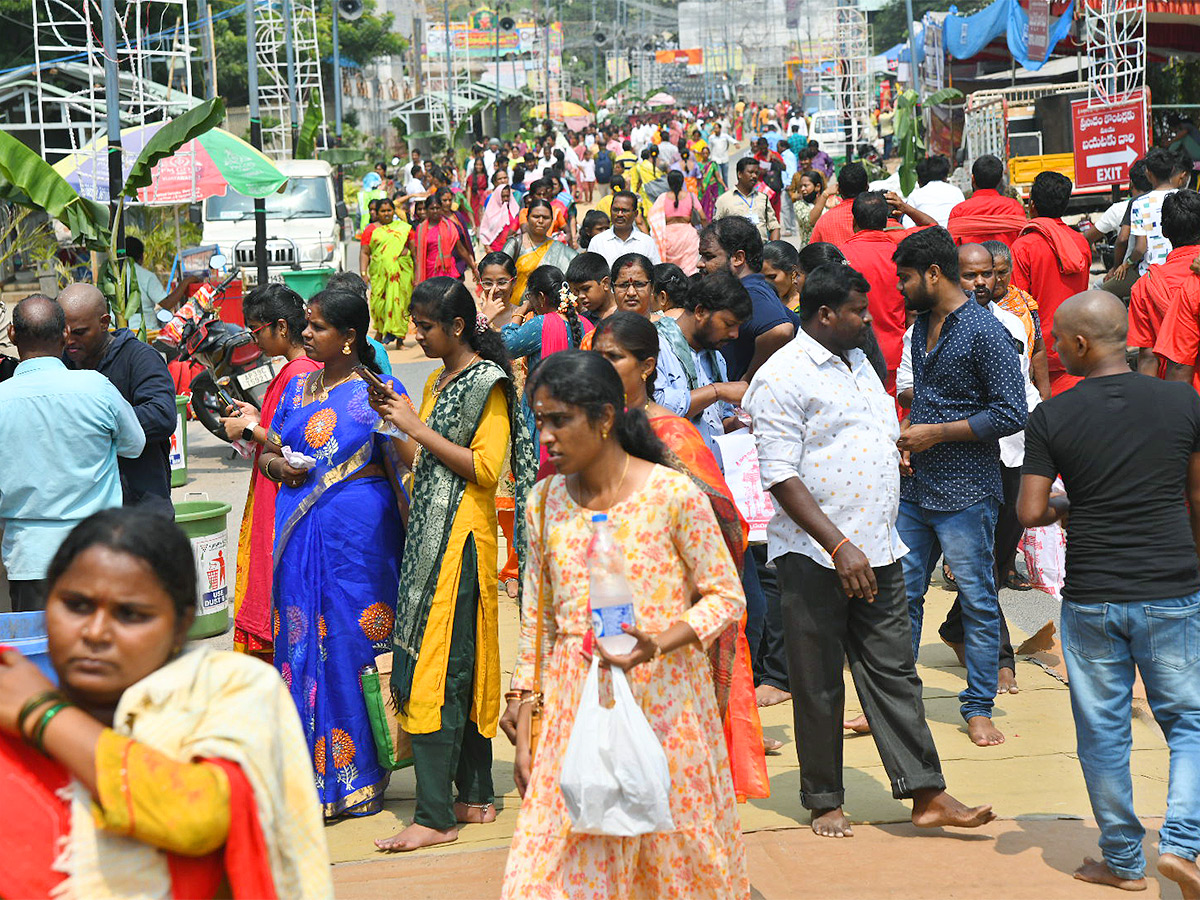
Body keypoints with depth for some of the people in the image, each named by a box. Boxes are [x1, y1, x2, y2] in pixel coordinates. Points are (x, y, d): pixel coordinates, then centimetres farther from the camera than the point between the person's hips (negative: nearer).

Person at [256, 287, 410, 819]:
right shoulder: (297, 387, 14)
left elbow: (403, 472, -6)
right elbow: (267, 451, 20)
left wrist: (412, 534, -15)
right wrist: (277, 465, -3)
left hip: (356, 532, -6)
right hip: (299, 532, 6)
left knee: (350, 642, -3)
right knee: (301, 642, 6)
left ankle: (352, 779, 7)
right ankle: (307, 771, 16)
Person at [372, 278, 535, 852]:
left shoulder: (487, 382, -8)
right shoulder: (438, 380, 18)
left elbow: (485, 468, -17)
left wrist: (418, 428, -14)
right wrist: (393, 419, 4)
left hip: (460, 536, -8)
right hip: (431, 531, 9)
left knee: (437, 668, -11)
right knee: (462, 669, 9)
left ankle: (435, 816, -11)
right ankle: (477, 796, 15)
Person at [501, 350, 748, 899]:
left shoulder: (673, 495, -9)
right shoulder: (545, 503, 5)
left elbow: (726, 597, -4)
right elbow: (536, 624, 10)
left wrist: (658, 643, -22)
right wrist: (524, 734, 8)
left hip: (664, 704, -3)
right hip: (573, 708, 3)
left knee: (677, 856, 5)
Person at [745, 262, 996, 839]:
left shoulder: (858, 362, 15)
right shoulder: (782, 377, -11)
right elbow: (781, 477, -17)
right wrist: (840, 546, -22)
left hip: (877, 552, 7)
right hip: (814, 557, -7)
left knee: (894, 671, 6)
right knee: (818, 685, 4)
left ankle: (927, 796, 7)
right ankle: (824, 802, 15)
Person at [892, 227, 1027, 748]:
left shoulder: (983, 331, -14)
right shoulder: (922, 325, 11)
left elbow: (1011, 414, -16)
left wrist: (936, 433, -14)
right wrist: (907, 432, 5)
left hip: (965, 491, -8)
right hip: (915, 487, 8)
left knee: (978, 601, 3)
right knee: (901, 593, 10)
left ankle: (979, 708, 13)